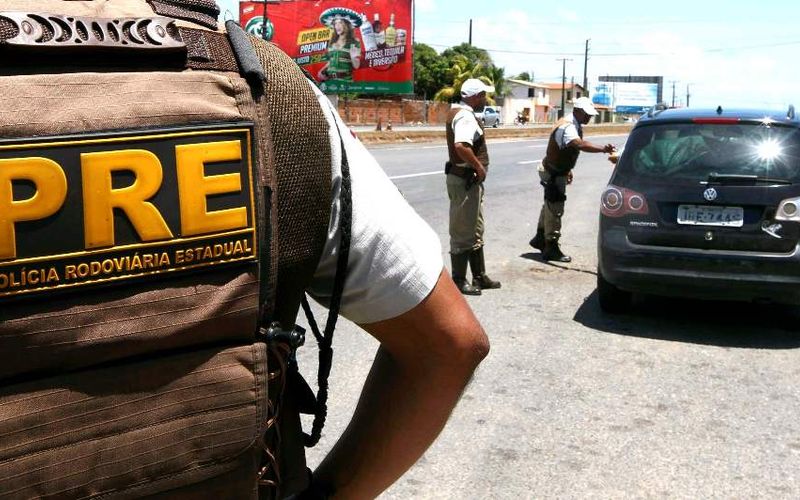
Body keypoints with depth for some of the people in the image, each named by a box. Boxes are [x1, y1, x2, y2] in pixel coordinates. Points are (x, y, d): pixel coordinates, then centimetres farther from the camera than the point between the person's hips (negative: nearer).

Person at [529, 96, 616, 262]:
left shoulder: (575, 125, 7)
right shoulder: (567, 127, -27)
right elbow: (579, 144, -47)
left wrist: (567, 170, 24)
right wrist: (602, 149, -59)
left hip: (557, 171, 10)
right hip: (553, 173, -10)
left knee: (549, 205, 21)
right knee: (555, 209, -4)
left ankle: (540, 239, 36)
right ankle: (551, 248, 5)